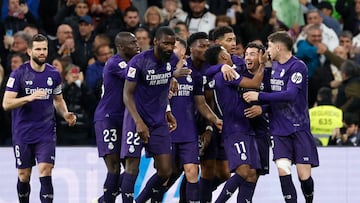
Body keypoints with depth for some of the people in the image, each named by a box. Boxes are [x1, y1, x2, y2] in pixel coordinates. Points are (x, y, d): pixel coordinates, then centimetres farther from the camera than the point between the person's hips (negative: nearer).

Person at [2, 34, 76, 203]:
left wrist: (65, 114, 0)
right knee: (23, 175, 7)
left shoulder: (54, 74, 4)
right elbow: (6, 104, -13)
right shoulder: (19, 74, -7)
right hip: (22, 133, -1)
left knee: (45, 171, -13)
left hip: (46, 132, 1)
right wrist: (29, 98, -27)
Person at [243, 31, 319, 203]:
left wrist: (259, 96, -22)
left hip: (299, 127, -5)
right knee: (283, 169, -13)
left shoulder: (298, 67, -10)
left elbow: (290, 95, -23)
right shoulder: (272, 66, 12)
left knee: (304, 175, -3)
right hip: (279, 129, 5)